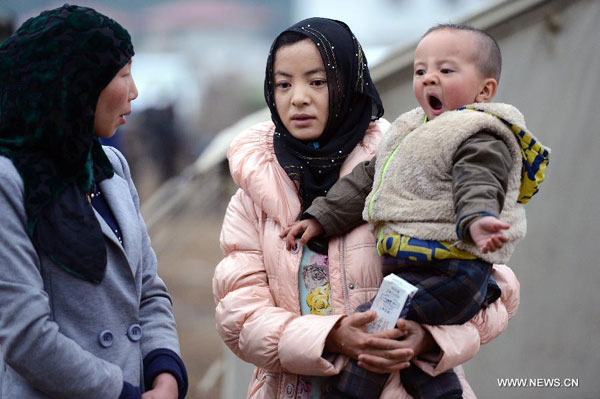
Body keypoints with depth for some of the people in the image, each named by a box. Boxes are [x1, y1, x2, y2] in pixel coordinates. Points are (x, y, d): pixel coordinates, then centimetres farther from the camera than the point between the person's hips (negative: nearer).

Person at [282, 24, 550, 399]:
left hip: (448, 275, -10)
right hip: (409, 269, 10)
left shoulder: (481, 137, -8)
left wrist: (476, 220, -48)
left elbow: (478, 186, -26)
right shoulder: (409, 131, 22)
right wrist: (320, 217, 25)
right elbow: (365, 180, 29)